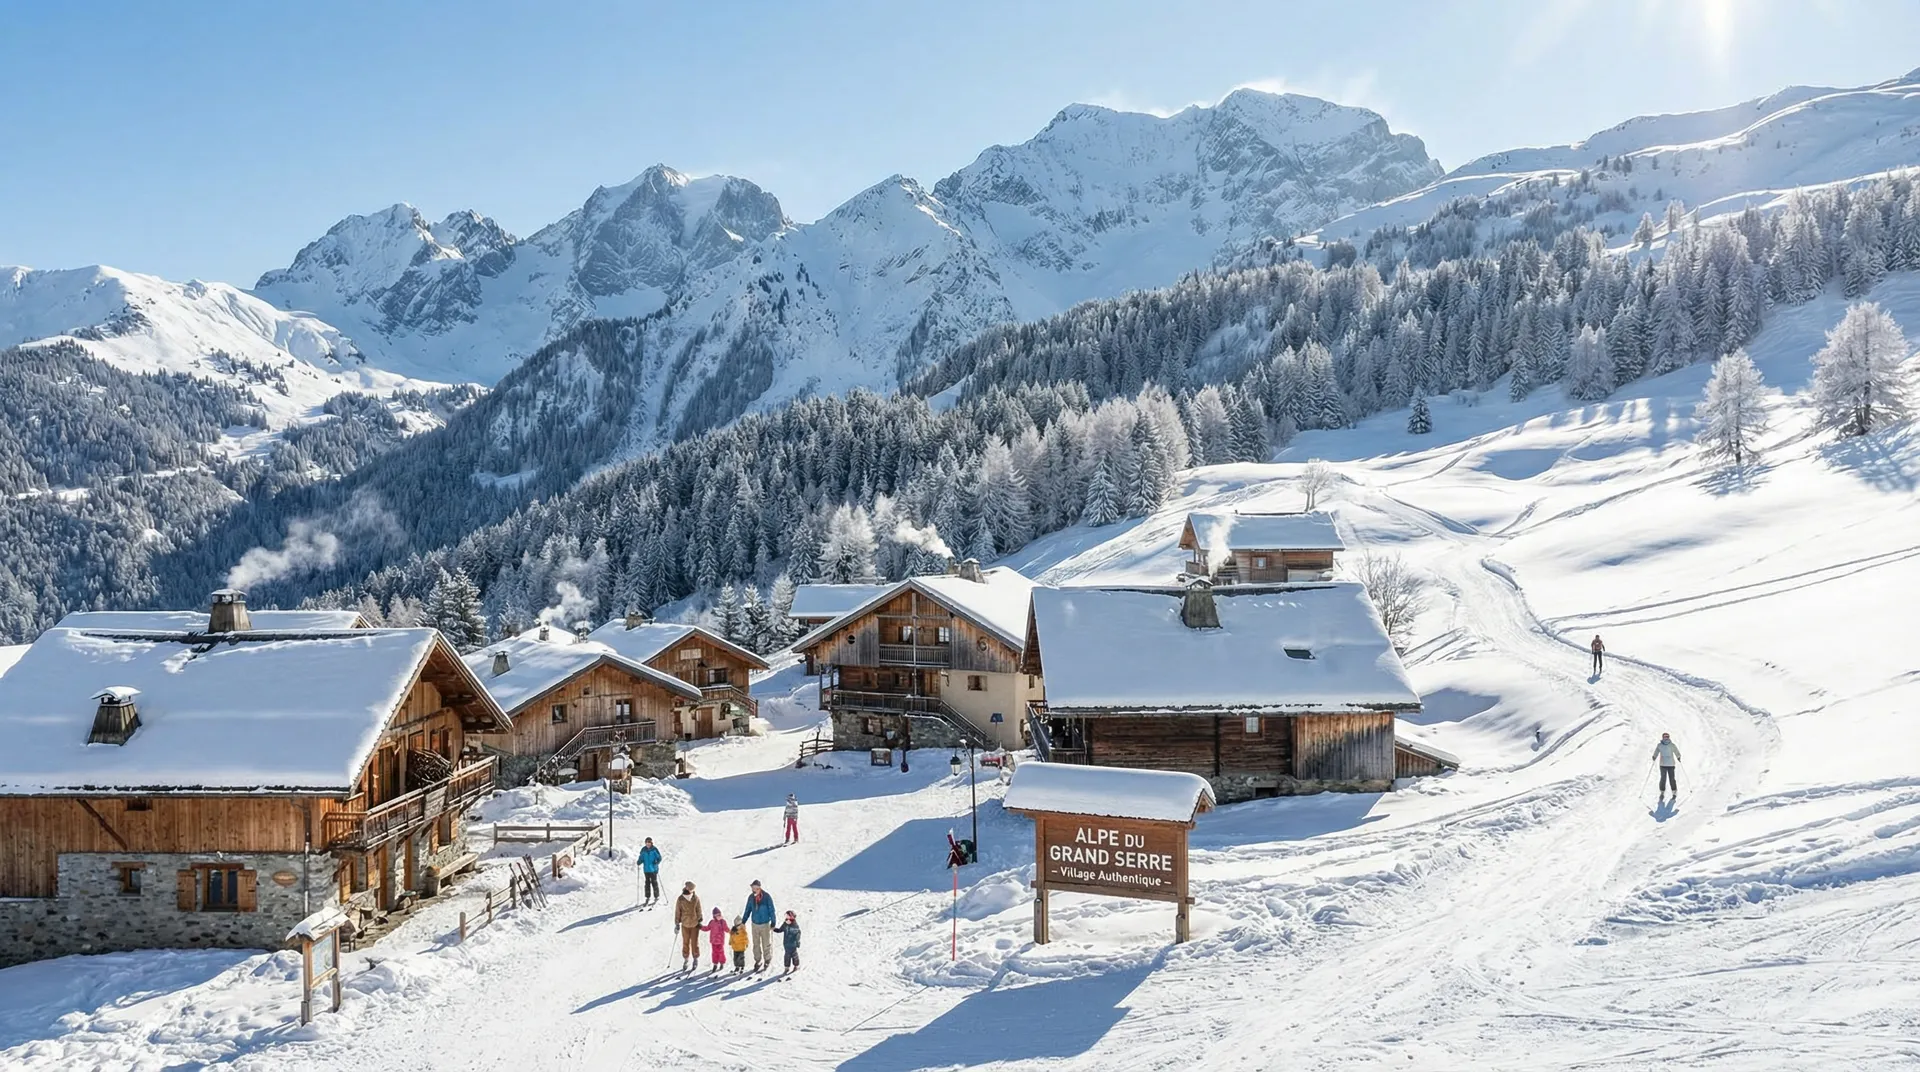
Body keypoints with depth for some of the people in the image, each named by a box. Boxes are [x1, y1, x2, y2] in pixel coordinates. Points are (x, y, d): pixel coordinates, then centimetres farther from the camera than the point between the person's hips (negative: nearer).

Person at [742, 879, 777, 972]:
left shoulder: (767, 897, -18)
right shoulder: (751, 897, -6)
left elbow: (771, 910, -11)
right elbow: (747, 910, 7)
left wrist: (773, 923, -11)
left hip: (765, 924, -3)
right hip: (755, 924, 3)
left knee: (766, 944, 9)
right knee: (756, 944, 13)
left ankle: (767, 961, 28)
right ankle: (758, 961, 30)